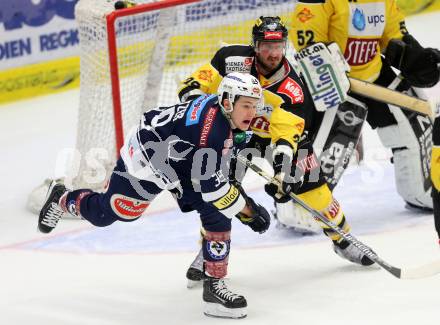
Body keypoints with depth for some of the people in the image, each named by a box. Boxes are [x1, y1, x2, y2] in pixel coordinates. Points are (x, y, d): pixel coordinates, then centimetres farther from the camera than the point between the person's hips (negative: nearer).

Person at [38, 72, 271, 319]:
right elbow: (212, 187, -35)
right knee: (104, 214, 10)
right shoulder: (211, 127, -38)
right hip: (148, 157, -8)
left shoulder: (234, 119, -10)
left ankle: (215, 285, -1)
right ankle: (63, 200, 42)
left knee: (219, 215, -8)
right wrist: (248, 211, -26)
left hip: (183, 162, 8)